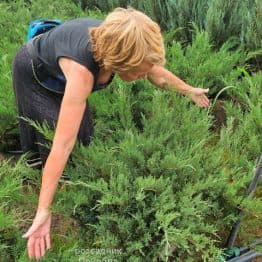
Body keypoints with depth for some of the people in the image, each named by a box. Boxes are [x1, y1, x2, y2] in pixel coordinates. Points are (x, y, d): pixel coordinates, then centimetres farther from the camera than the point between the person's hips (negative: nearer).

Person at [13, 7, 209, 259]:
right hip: (34, 73, -5)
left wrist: (190, 90, 7)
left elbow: (157, 73, -8)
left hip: (61, 71, 5)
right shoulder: (81, 70, -48)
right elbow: (63, 143, -52)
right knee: (48, 136, 4)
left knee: (84, 133, 8)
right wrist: (43, 212, -50)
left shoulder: (119, 44, -29)